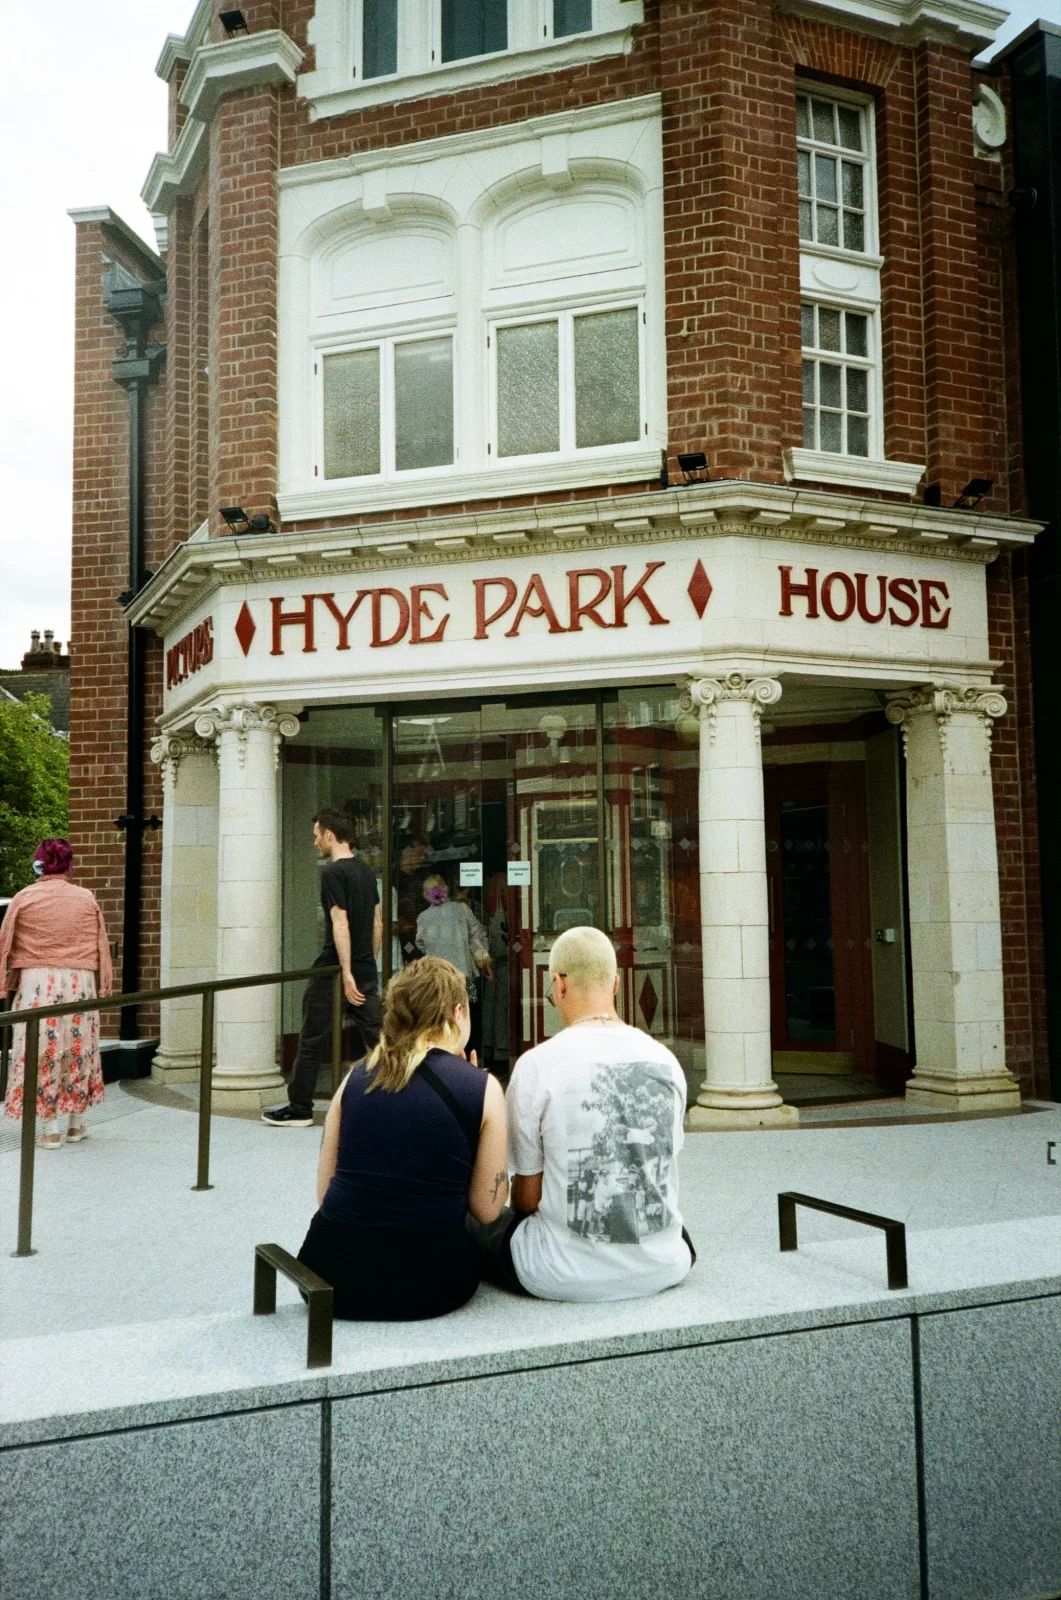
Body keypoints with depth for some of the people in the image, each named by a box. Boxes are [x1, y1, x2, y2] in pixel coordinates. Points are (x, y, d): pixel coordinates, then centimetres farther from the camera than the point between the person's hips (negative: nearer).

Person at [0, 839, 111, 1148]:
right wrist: (104, 985, 13)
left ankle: (51, 1129, 5)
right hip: (79, 984, 2)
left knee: (41, 1052, 5)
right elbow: (101, 946, 5)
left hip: (38, 983, -2)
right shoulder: (86, 899, 2)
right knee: (78, 1050, 13)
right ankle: (76, 1125, 21)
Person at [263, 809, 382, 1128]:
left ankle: (300, 1109, 13)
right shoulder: (366, 870, 12)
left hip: (334, 970, -7)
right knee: (375, 1038, 8)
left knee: (311, 1041, 5)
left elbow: (340, 924, -20)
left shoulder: (333, 872, -13)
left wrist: (346, 974, -22)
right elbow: (377, 923, 17)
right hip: (366, 970, 7)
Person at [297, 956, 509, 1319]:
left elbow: (324, 1193, 7)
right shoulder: (482, 1088, -7)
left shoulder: (356, 1078, 3)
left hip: (330, 1276, 3)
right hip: (423, 1287, -3)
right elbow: (486, 1209, -2)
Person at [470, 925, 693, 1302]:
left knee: (474, 1226, 21)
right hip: (662, 1269, 5)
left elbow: (527, 1196, -7)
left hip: (569, 1277, -4)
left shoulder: (537, 1065, -16)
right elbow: (662, 1167, 10)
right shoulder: (665, 1060, -3)